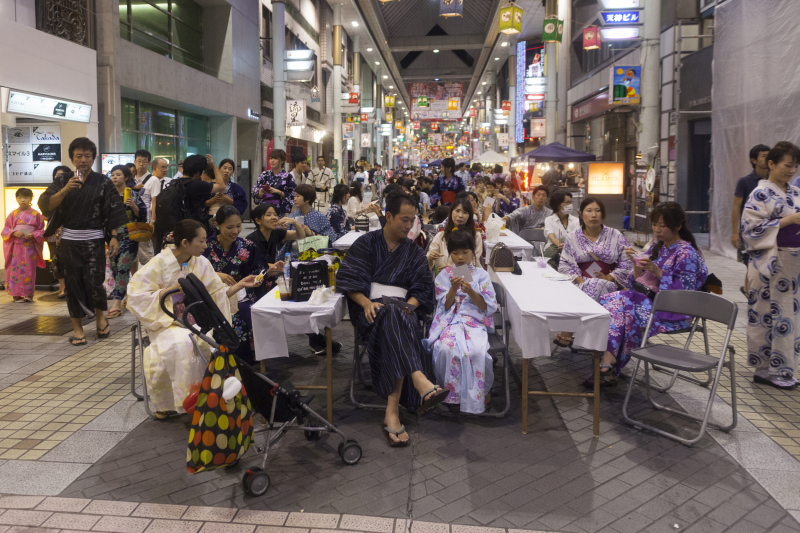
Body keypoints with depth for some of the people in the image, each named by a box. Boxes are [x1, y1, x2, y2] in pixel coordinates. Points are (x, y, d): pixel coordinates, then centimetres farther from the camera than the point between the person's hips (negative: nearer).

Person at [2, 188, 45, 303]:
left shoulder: (36, 214, 3)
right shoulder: (13, 214, 6)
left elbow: (42, 230, 4)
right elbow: (5, 229, 8)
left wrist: (33, 235, -13)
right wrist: (14, 233, -12)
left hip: (30, 247, -1)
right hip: (16, 247, 1)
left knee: (29, 270, 0)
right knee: (16, 269, -1)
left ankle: (28, 294, 6)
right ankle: (17, 294, 6)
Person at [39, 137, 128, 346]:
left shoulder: (102, 182, 3)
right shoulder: (62, 181, 6)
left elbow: (112, 211, 0)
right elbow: (46, 205, -7)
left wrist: (114, 237, -8)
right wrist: (66, 189, -21)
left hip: (94, 238, -2)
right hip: (70, 239, 2)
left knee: (94, 281, -7)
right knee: (73, 282, 4)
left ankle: (100, 315, 21)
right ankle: (77, 327, 15)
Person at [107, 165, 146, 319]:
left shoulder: (133, 195, -3)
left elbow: (143, 215, -6)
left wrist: (134, 206, -21)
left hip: (129, 238, -5)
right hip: (113, 237, 5)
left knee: (122, 268, -10)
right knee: (114, 267, 8)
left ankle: (117, 304, -11)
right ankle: (126, 295, 25)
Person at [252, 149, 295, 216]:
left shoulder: (287, 177, 1)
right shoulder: (264, 175, 11)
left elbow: (292, 196, -4)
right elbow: (255, 192, 11)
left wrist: (278, 192, -13)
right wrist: (261, 193, -10)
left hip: (281, 210, -3)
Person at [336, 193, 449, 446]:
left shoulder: (414, 252, 18)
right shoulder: (366, 243, 10)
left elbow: (422, 290, 12)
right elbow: (348, 279, 0)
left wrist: (410, 305, -11)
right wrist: (366, 303, -17)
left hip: (403, 308, 2)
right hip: (372, 307, -2)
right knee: (392, 316, -38)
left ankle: (392, 411, -44)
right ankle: (421, 382, -59)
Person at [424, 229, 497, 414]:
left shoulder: (481, 274, 9)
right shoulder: (444, 274, 11)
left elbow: (488, 306, 1)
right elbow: (445, 306, 5)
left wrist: (470, 292, -14)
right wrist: (453, 288, -12)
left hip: (475, 322, 0)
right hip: (451, 321, 1)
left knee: (477, 351, -32)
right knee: (446, 348, -33)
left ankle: (481, 390, -3)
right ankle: (453, 392, -10)